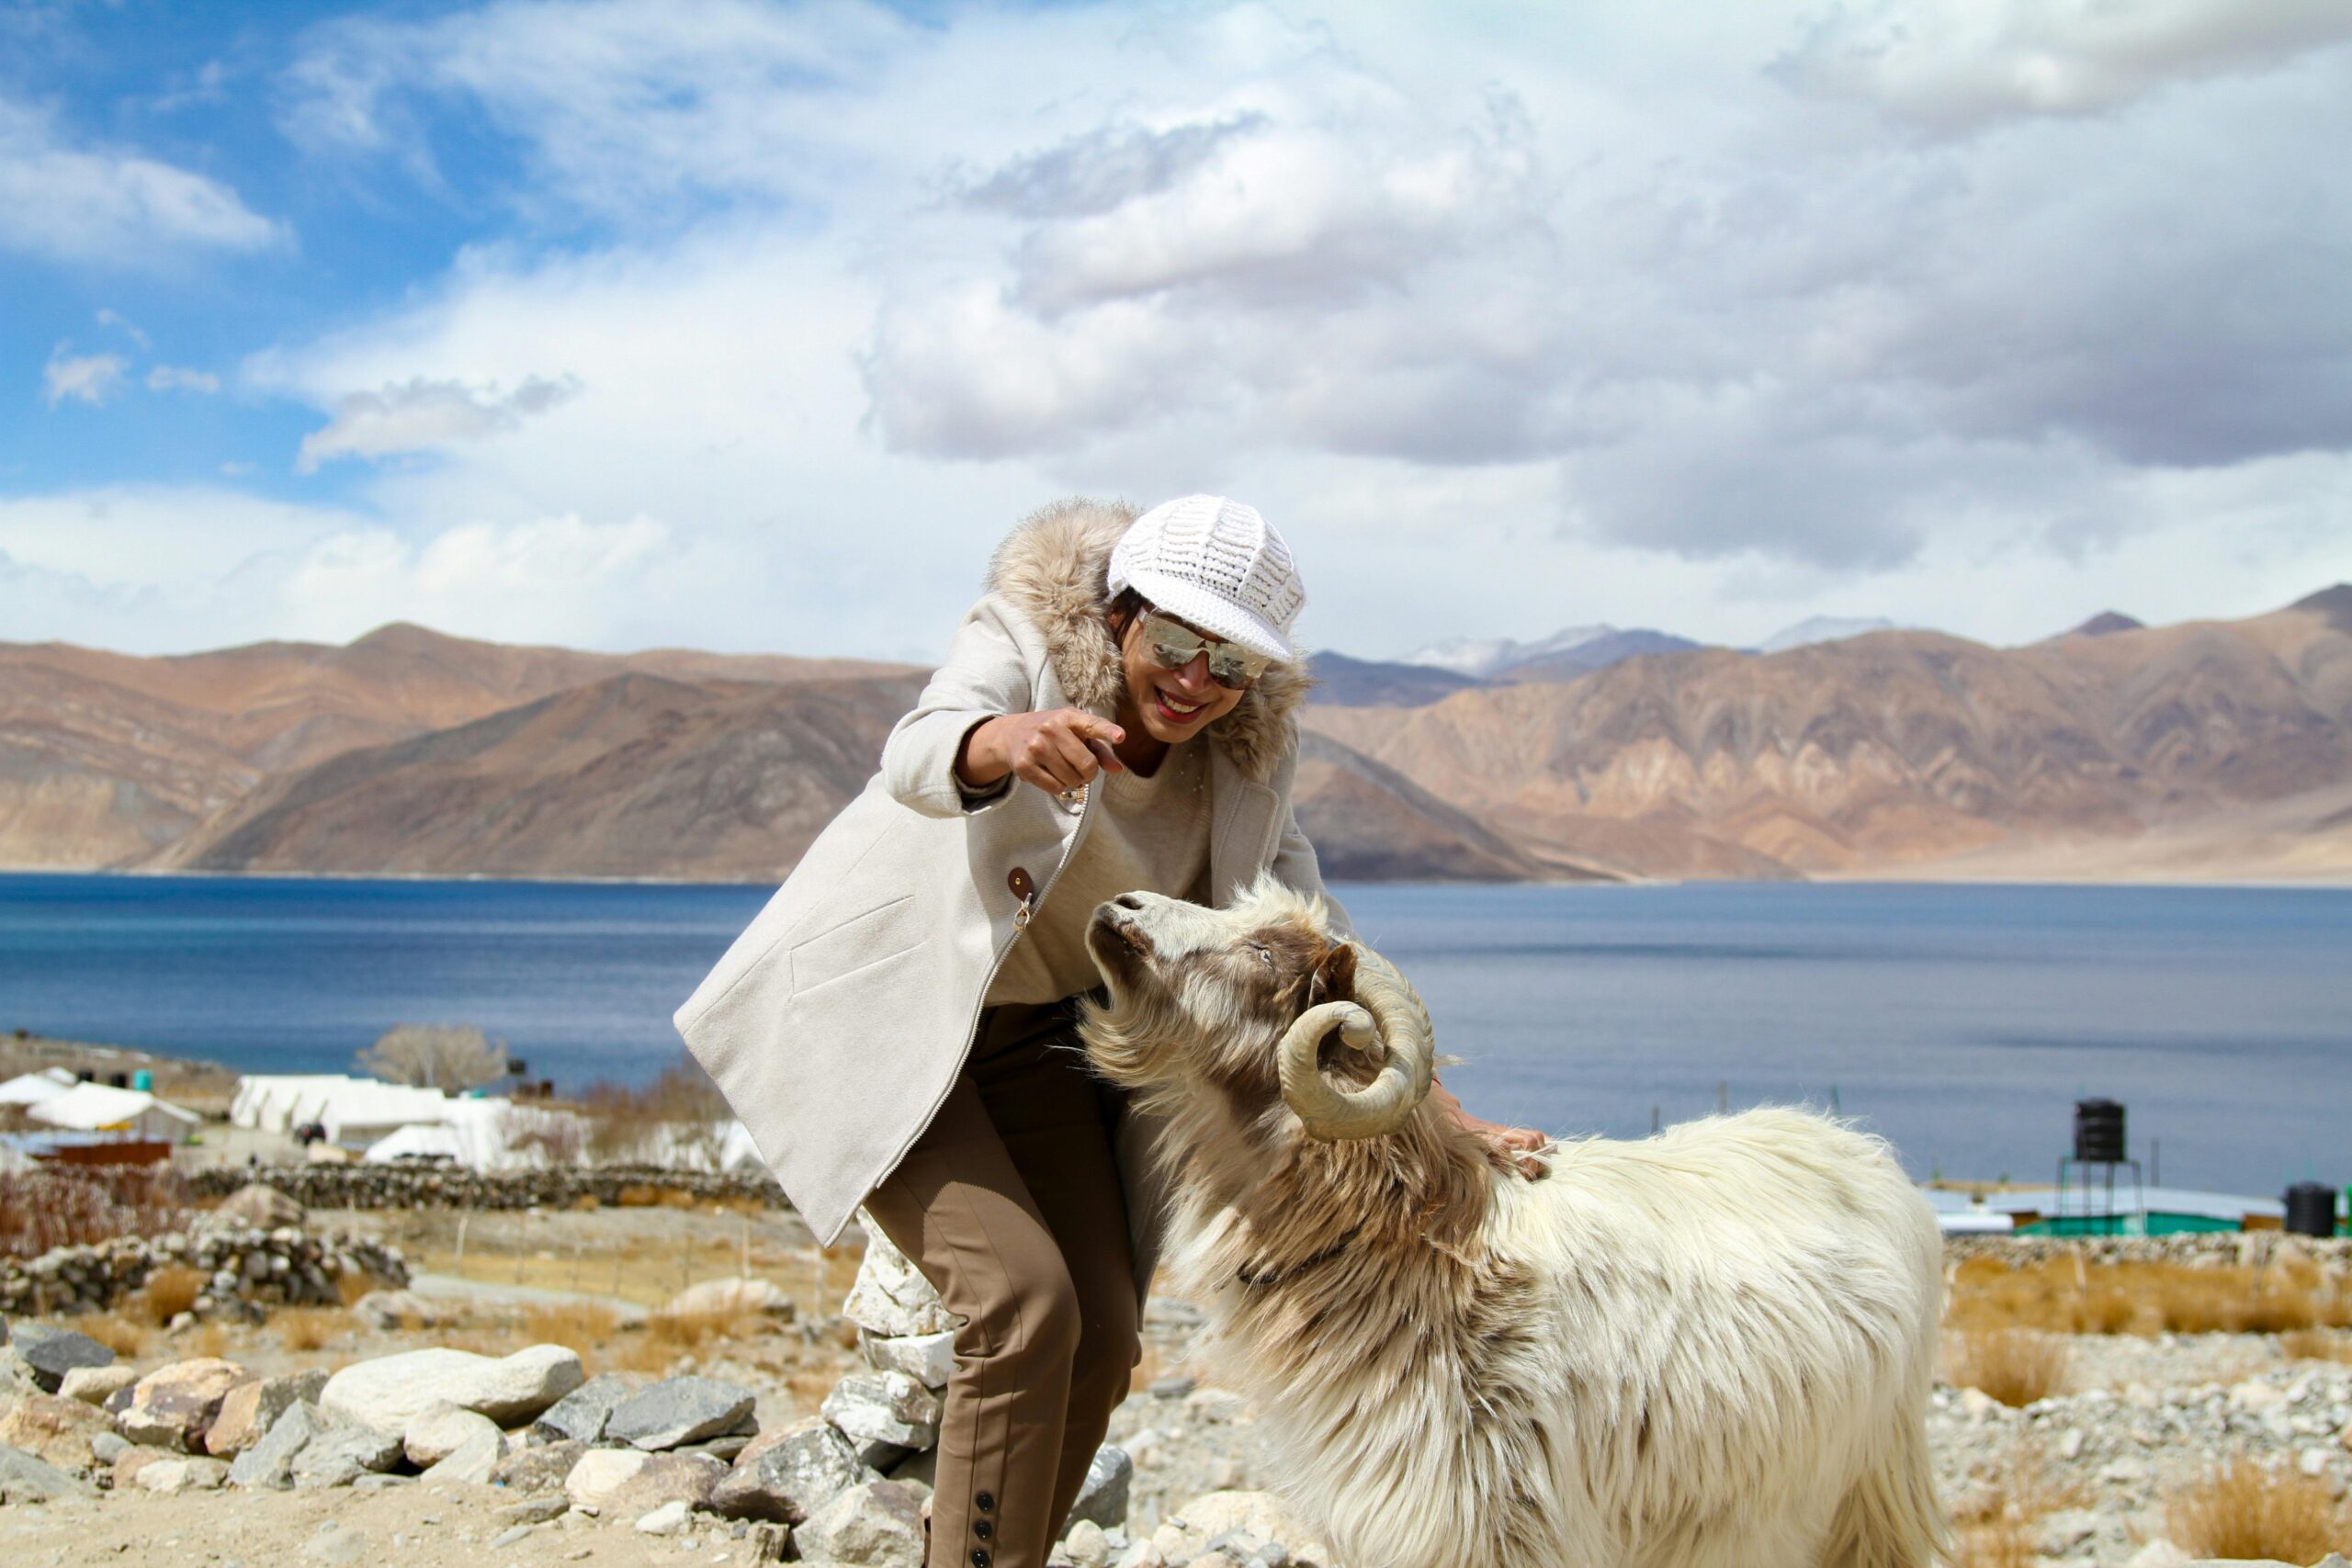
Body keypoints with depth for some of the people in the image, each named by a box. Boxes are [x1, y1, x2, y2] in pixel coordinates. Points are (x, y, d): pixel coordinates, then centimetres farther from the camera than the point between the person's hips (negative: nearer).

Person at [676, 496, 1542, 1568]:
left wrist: (1435, 1108, -12)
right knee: (1023, 1300, -21)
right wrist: (1003, 743, -67)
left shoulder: (1244, 759, -7)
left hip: (1031, 1034, 6)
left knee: (1100, 1339, 1)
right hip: (880, 1013, -6)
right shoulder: (1024, 645, -22)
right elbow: (919, 757, -42)